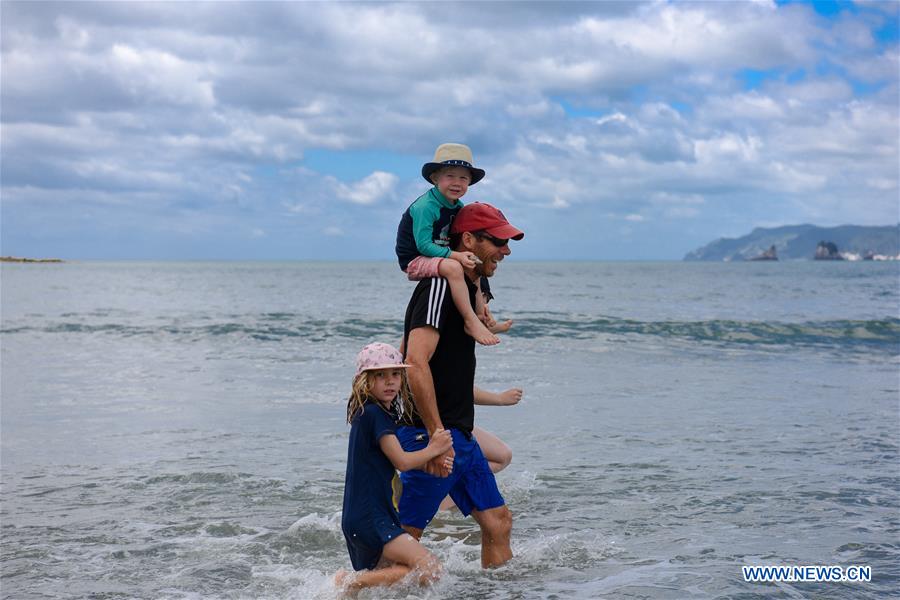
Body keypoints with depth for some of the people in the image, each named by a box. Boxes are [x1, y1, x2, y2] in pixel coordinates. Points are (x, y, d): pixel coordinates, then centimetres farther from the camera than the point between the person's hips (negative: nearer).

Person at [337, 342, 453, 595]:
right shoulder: (375, 414, -14)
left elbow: (395, 461, 22)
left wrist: (431, 460, 8)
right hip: (368, 517, -10)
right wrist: (433, 449, 2)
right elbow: (402, 462, -14)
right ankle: (350, 584, -14)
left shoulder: (368, 413, 15)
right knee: (430, 569, -20)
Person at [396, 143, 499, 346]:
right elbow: (423, 244, -26)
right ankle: (471, 322, -31)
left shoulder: (458, 208, 6)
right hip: (415, 261, -10)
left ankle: (481, 314, 16)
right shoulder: (426, 206, -21)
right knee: (452, 267, -35)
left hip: (436, 258, 10)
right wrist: (455, 255, -33)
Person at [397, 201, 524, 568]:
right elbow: (416, 363, -26)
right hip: (431, 433, -10)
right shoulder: (440, 286, -16)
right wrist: (437, 436, -26)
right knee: (405, 536, -4)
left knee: (497, 521, 10)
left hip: (460, 434, 10)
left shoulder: (468, 287, 16)